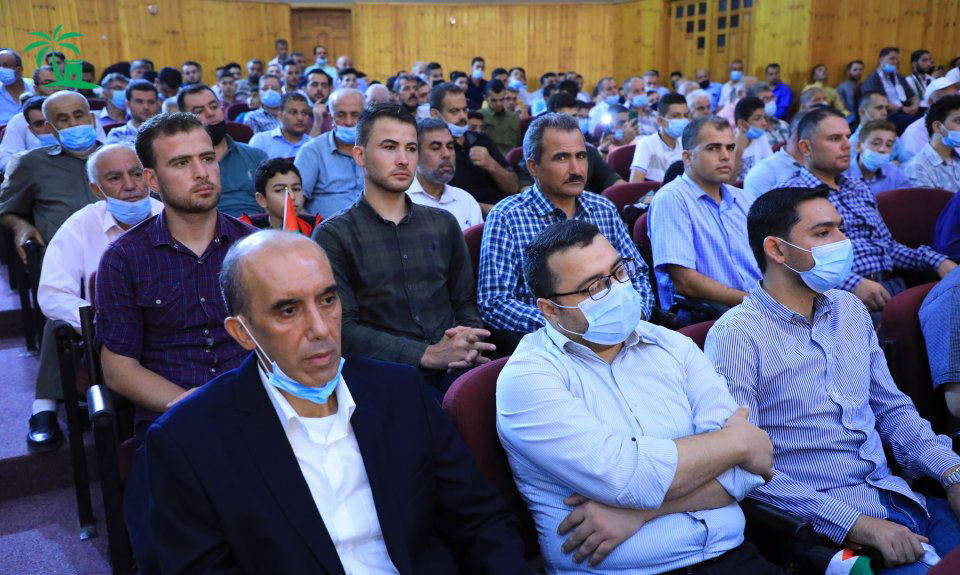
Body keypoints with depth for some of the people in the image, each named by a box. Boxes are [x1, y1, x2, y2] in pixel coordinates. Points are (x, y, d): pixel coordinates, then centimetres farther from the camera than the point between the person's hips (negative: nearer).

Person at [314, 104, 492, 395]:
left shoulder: (443, 223, 18)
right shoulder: (333, 235, 3)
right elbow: (343, 329, -5)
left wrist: (470, 344, -5)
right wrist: (428, 354, -15)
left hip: (453, 371, 5)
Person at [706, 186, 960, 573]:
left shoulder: (850, 309, 12)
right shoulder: (736, 335, -13)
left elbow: (892, 408, 18)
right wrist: (856, 524, -20)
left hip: (896, 496, 8)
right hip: (825, 524, -7)